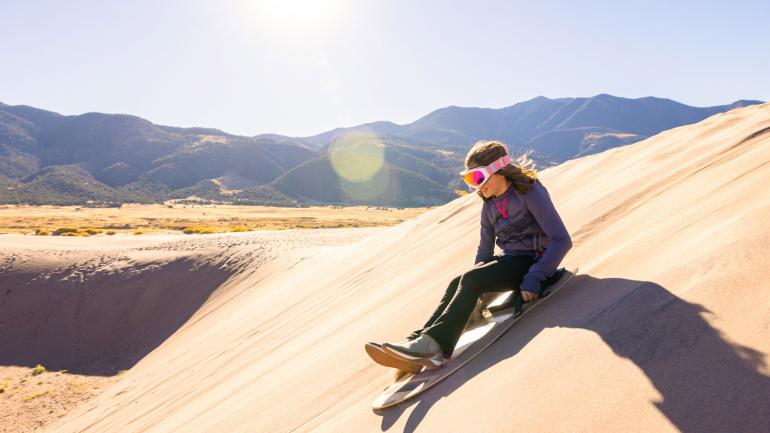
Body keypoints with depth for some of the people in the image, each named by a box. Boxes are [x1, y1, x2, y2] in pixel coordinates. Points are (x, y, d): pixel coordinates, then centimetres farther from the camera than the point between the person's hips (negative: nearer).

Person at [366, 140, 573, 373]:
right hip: (508, 260, 7)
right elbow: (485, 248, 16)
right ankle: (418, 341, -31)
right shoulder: (489, 204, 9)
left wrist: (533, 279, -24)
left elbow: (562, 240, -17)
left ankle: (433, 343, -34)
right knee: (458, 283, -19)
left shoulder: (530, 192, -12)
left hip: (532, 260, -6)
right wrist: (477, 290, 4)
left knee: (471, 279, -28)